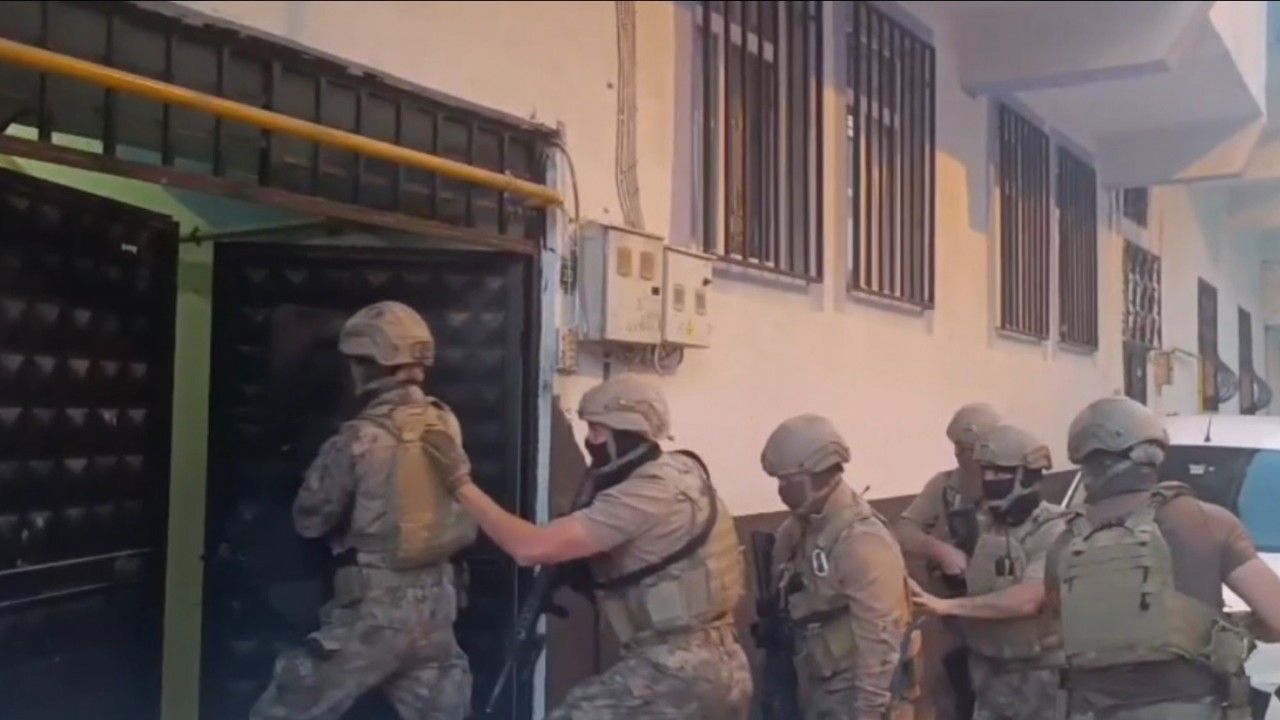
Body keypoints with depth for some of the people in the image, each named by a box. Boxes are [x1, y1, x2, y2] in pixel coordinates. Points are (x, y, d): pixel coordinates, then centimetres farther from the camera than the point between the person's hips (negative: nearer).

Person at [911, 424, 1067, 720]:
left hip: (1042, 676, -5)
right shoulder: (979, 526, 1)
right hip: (990, 673, 5)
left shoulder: (1053, 532, -17)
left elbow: (1026, 600, -28)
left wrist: (947, 605, -27)